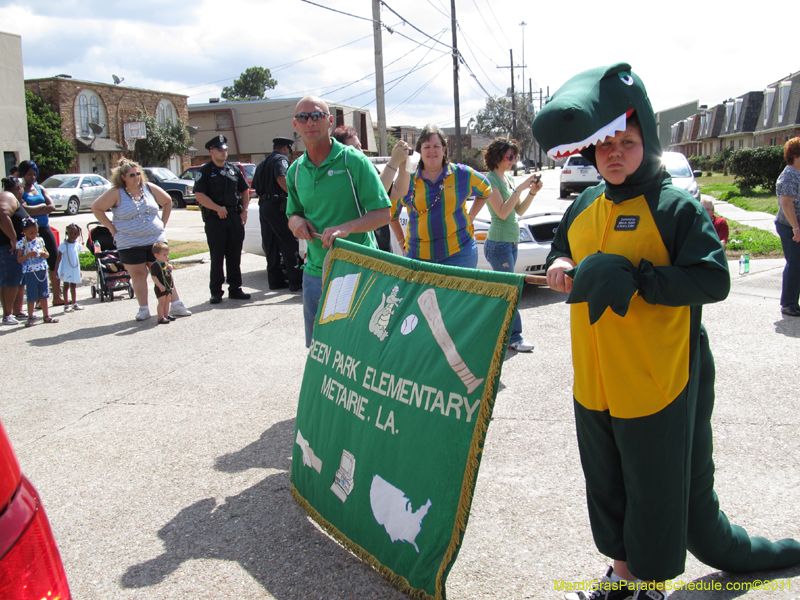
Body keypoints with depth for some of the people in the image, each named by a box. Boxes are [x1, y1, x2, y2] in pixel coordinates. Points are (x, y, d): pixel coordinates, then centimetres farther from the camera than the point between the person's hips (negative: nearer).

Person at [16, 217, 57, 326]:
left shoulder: (40, 240, 7)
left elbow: (47, 254, 15)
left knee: (43, 295, 11)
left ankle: (46, 316, 19)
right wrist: (29, 255, -22)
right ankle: (30, 318, 11)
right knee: (31, 297, 1)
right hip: (30, 272, -4)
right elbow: (19, 260, -8)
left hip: (42, 271, 4)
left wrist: (44, 254, -7)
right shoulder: (21, 243, -6)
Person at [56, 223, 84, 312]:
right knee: (66, 286, 0)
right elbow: (58, 258, -10)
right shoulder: (63, 245, -12)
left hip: (75, 269, 5)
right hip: (66, 269, -5)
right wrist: (56, 270, -14)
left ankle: (74, 303, 24)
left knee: (73, 285, 15)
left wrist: (79, 270, 17)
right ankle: (66, 305, 4)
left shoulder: (77, 244, 4)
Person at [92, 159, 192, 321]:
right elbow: (96, 207, -2)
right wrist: (111, 227, -3)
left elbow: (167, 201, 19)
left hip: (156, 240, 2)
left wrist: (163, 223, 11)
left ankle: (176, 305, 5)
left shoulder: (149, 188, 5)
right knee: (138, 274, 1)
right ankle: (143, 309, 10)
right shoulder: (116, 193, -4)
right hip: (130, 244, -2)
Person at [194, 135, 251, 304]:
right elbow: (199, 195, -9)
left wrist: (244, 211, 6)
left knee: (235, 255, 8)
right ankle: (216, 291, 6)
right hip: (215, 219, -4)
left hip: (235, 217, 4)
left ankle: (235, 288, 16)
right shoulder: (205, 171, -1)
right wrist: (218, 208, -17)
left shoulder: (234, 170, 14)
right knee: (217, 256, -1)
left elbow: (244, 190, 19)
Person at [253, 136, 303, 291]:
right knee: (290, 244, -5)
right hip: (278, 206, -8)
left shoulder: (262, 164, 22)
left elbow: (256, 187, 21)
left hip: (264, 207, 9)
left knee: (271, 246, 11)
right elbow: (281, 178, -21)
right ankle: (296, 281, -6)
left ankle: (275, 280, 14)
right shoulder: (281, 159, -4)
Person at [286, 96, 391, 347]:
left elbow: (383, 213, -11)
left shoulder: (353, 161, -8)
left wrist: (347, 227, -27)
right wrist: (296, 221, -4)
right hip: (315, 271, 5)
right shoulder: (295, 171, 9)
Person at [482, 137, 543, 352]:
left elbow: (519, 210, 13)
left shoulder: (508, 178, 14)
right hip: (499, 243, -9)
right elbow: (502, 212, -20)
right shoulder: (491, 180, -12)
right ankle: (514, 338, -1)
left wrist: (532, 192, -1)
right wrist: (519, 189, -21)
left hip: (511, 241, 9)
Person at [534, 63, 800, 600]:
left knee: (660, 490, 9)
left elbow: (714, 279, -21)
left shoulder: (678, 206, -11)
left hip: (659, 385, -6)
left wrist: (634, 277, -28)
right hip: (594, 385, 7)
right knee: (608, 486, 20)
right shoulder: (583, 209, 8)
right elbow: (565, 254, 25)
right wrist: (560, 266, 1)